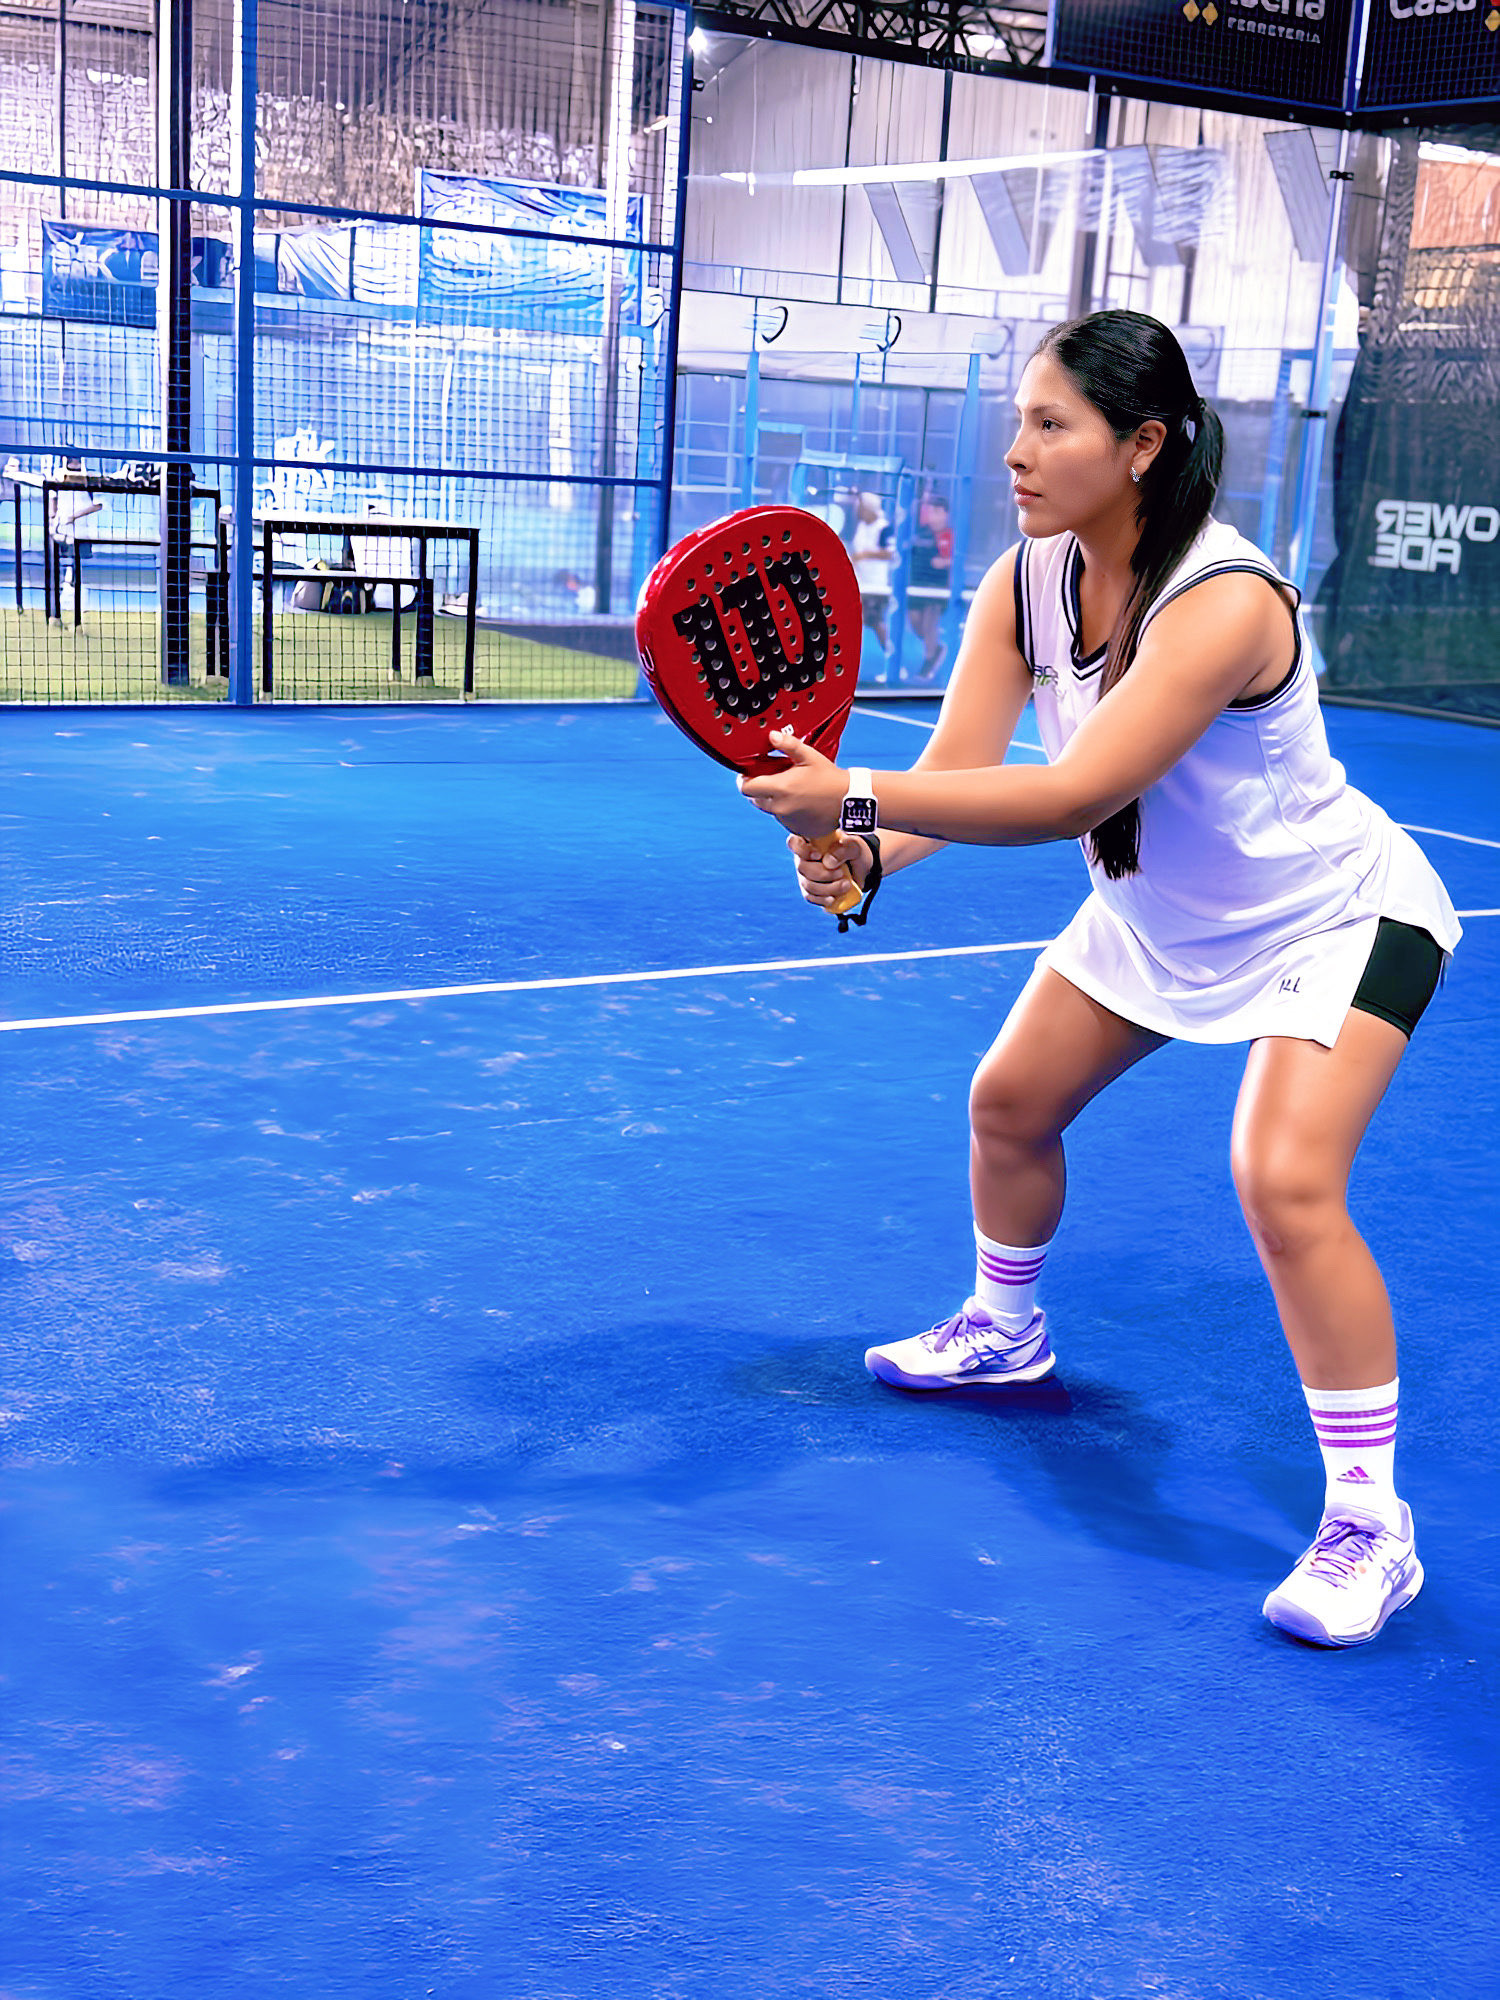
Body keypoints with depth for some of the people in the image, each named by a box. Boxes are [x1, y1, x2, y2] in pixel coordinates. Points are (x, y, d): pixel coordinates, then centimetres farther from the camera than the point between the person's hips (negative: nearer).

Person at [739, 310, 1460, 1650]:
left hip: (1332, 916, -8)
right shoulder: (1026, 583, -12)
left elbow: (1072, 796, -43)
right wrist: (861, 854, -41)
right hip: (1159, 913, 8)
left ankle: (1370, 1519, -7)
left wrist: (852, 796, -48)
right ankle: (1005, 1330, 41)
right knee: (1010, 1099, 12)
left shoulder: (1222, 601, -35)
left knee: (1285, 1183, -24)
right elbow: (954, 769, -20)